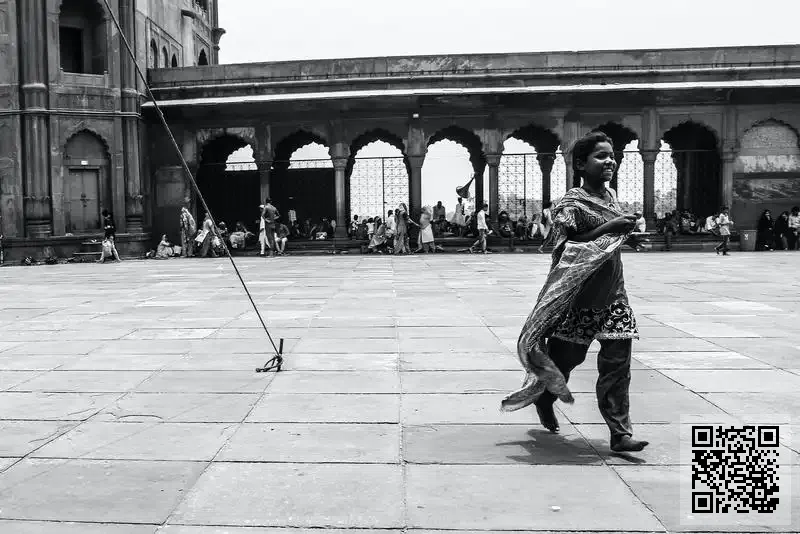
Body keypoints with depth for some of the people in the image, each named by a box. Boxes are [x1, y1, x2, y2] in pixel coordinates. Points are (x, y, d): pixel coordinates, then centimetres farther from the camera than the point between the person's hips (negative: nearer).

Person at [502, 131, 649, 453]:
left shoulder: (611, 196, 10)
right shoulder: (571, 203, -13)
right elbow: (563, 248, -22)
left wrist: (625, 238, 4)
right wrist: (607, 229, -25)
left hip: (612, 292, 6)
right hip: (577, 296, -6)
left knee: (617, 360, -1)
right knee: (566, 355, 8)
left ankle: (620, 433, 3)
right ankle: (544, 396, 40)